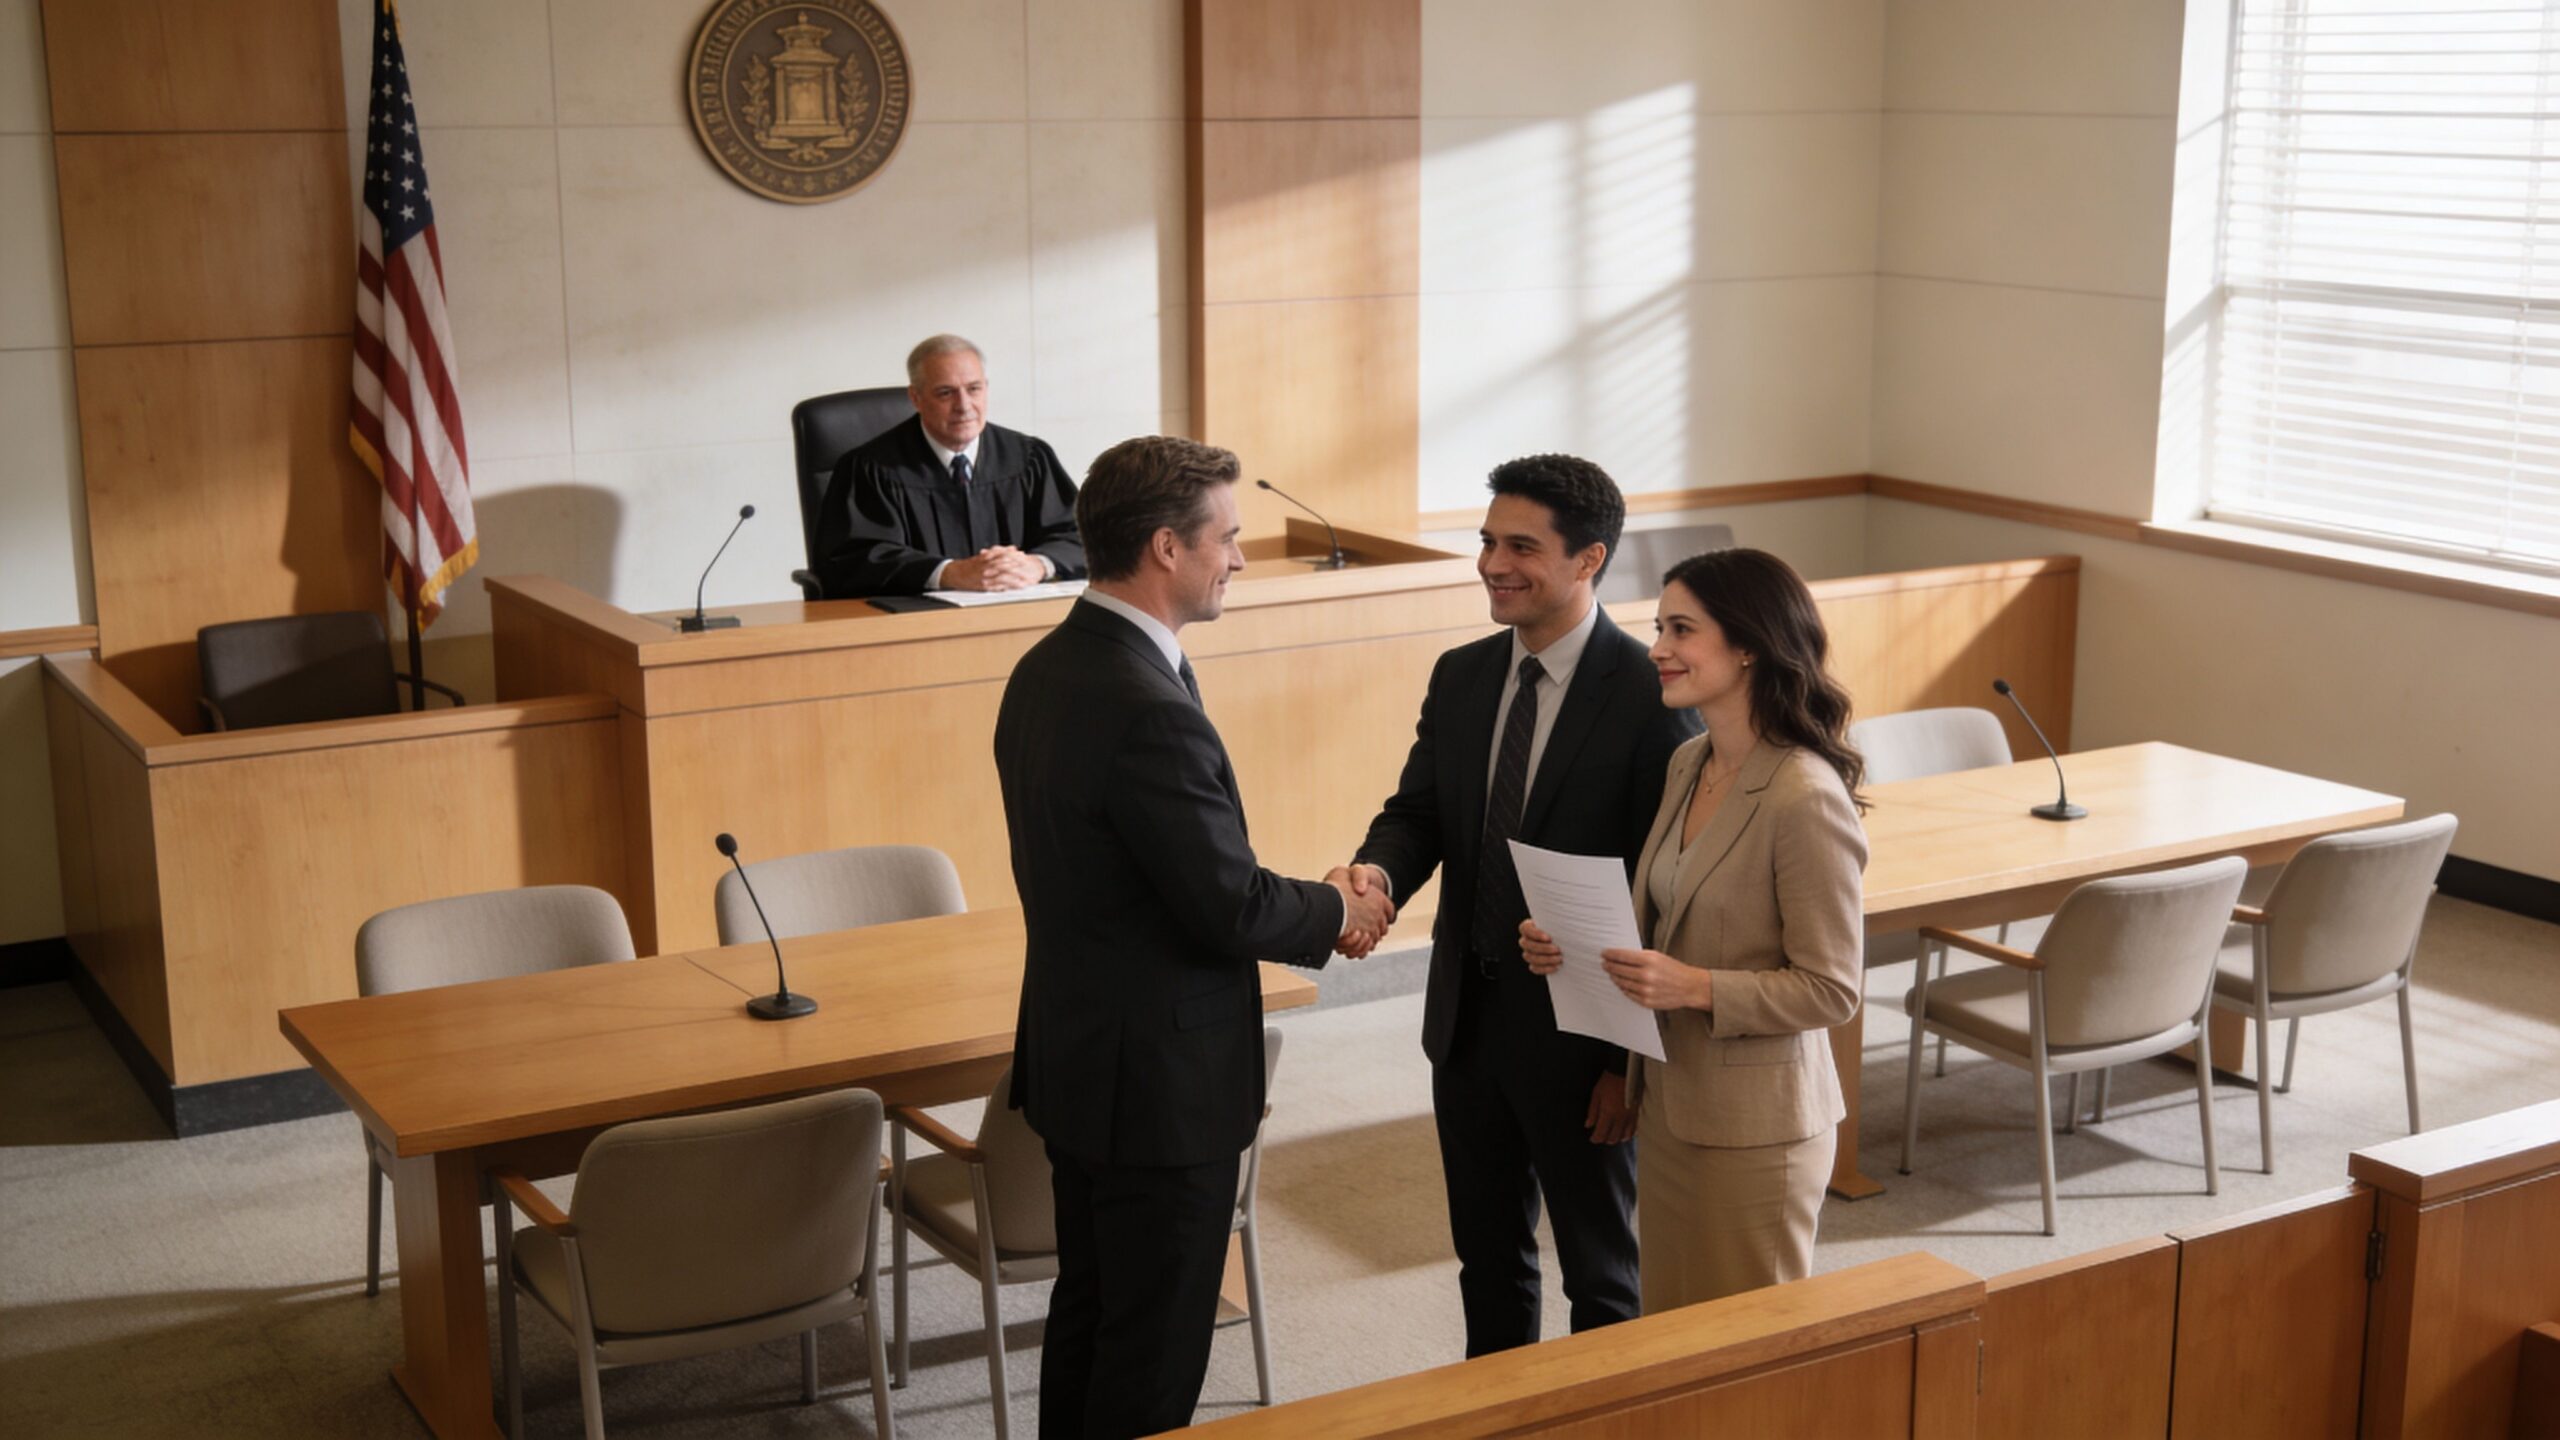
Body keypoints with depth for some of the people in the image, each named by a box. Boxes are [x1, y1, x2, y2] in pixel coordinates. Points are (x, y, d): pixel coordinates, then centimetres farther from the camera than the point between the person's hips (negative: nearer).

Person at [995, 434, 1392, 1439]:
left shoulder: (1048, 670, 4)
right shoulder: (1150, 710, -27)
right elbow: (1230, 905, -23)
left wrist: (1306, 910, 6)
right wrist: (1338, 913, -3)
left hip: (1079, 1057, 10)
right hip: (1160, 1081, -10)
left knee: (1089, 1310, 22)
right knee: (1154, 1352, 5)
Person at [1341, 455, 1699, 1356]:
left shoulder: (1651, 698, -17)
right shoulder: (1460, 677, 3)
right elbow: (1418, 810, 5)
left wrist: (1632, 1057, -16)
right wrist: (1380, 872, -20)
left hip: (1578, 1032, -6)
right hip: (1468, 1019, 6)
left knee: (1599, 1269, 13)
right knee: (1487, 1257, 21)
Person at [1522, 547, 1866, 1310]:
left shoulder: (1804, 798, -21)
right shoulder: (1688, 765, 5)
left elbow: (1832, 989, -18)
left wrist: (1694, 987, -28)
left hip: (1754, 1125, -8)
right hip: (1667, 1103, 8)